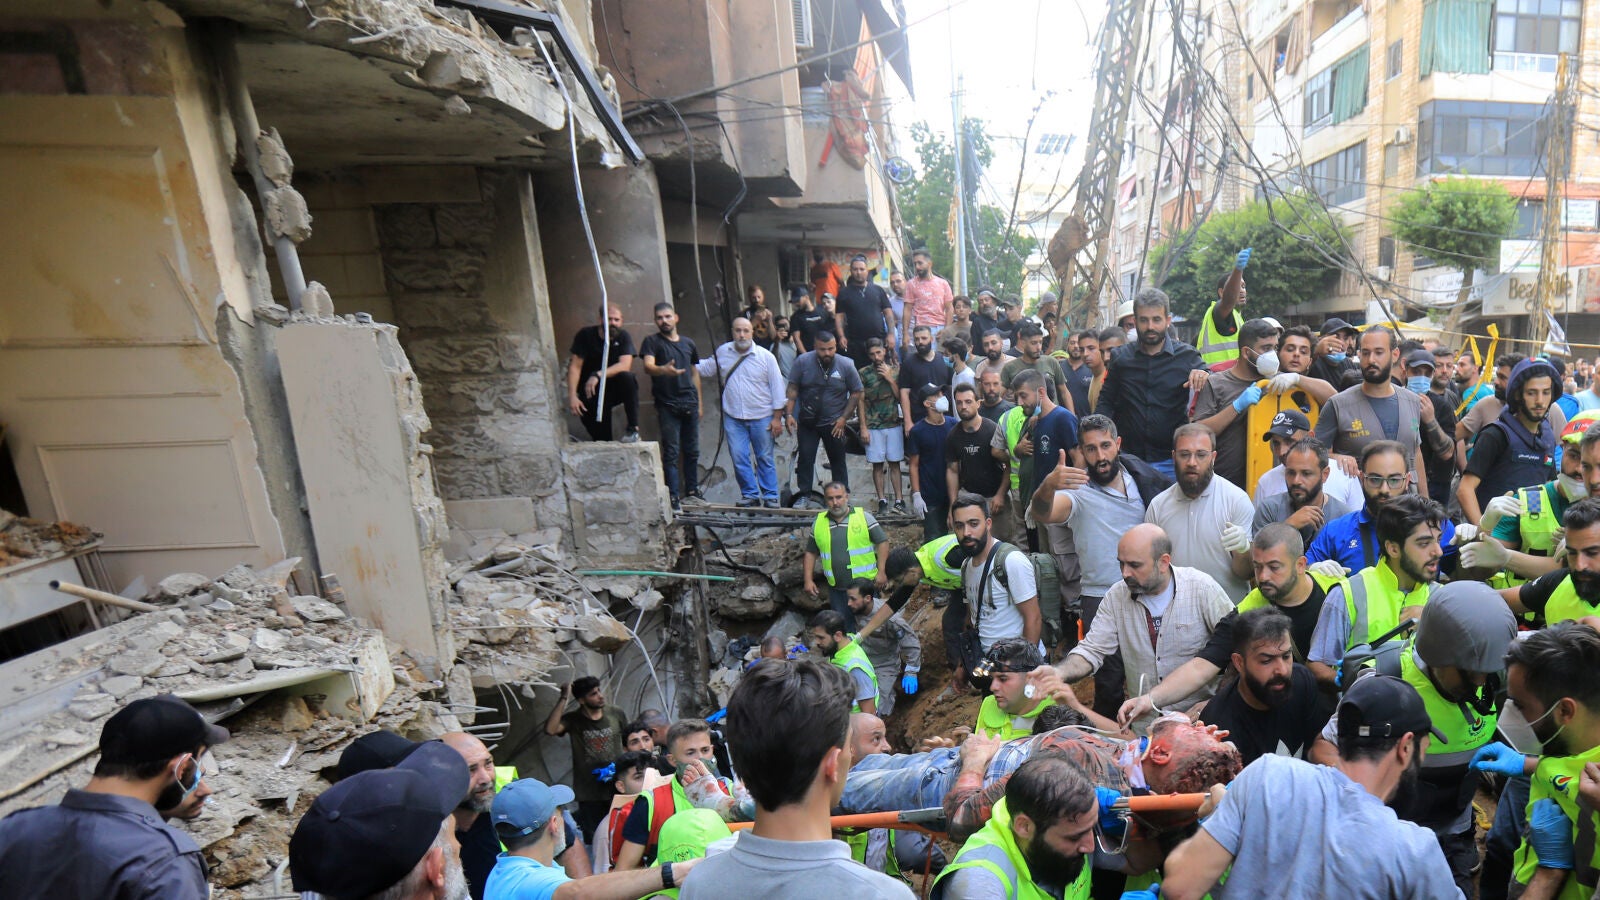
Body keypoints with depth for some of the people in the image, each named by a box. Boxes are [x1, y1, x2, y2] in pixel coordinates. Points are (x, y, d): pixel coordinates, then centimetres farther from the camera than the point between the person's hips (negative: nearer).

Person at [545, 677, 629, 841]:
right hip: (589, 795, -2)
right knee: (593, 840, 5)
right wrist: (563, 699, -24)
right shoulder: (573, 720, -5)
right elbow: (550, 729, -25)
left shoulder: (616, 715, 2)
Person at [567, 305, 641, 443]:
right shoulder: (585, 335, -6)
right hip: (590, 392, 0)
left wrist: (598, 375, -36)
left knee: (627, 377, -33)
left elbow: (625, 365, -22)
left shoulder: (624, 337, -6)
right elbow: (575, 366, -12)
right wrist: (572, 396, -23)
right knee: (601, 438, -11)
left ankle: (633, 429, -28)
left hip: (616, 387, 0)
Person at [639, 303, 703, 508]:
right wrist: (663, 370, -39)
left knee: (692, 450, 11)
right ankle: (673, 496, 0)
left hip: (690, 404, 5)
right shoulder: (652, 342, 1)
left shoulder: (688, 343, 16)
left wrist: (699, 402, 18)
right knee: (671, 452, -5)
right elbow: (648, 366, -17)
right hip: (667, 405, -5)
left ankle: (692, 489, 25)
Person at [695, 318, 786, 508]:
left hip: (761, 417, -2)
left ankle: (770, 496, 15)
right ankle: (750, 494, 16)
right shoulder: (722, 352, 5)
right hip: (733, 418, 2)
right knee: (739, 458, 1)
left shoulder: (766, 356, -3)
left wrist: (777, 417, -5)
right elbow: (705, 369, 21)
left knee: (765, 458, 6)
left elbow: (777, 387, -2)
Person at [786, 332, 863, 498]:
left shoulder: (845, 365, -9)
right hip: (807, 422, 0)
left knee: (838, 462, 11)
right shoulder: (803, 361, -9)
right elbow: (793, 389, -5)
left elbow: (856, 393, -2)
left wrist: (843, 418, -7)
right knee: (805, 459, 3)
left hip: (834, 424, 0)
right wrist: (789, 414, -13)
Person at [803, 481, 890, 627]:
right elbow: (811, 552, 11)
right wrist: (808, 580, 3)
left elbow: (882, 541, -4)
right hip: (836, 588, 3)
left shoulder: (864, 516, -6)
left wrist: (881, 572, -11)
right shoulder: (818, 522, 4)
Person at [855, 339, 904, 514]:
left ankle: (898, 499, 9)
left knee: (894, 463, 5)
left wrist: (889, 378, -9)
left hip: (894, 424, 1)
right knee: (878, 464, 3)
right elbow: (860, 401, 0)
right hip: (873, 426, -1)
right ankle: (882, 500, 10)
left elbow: (901, 397, 1)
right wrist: (863, 427, -5)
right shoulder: (863, 373, 0)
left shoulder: (896, 370, 6)